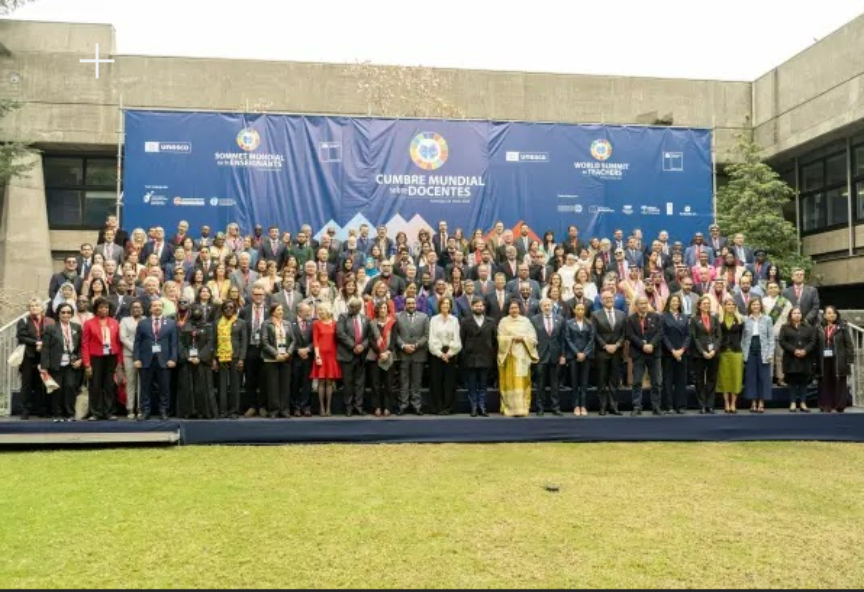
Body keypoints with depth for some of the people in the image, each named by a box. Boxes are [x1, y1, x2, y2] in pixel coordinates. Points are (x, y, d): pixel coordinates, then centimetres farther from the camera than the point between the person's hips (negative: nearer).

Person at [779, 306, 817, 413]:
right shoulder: (785, 328, 7)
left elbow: (813, 341, 3)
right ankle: (793, 403, 3)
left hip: (805, 359, 2)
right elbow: (782, 341, -4)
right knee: (792, 381, -1)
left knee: (804, 381, 2)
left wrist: (805, 350, -14)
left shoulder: (809, 328, 14)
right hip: (791, 359, -2)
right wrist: (794, 350, -16)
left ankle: (803, 403, 6)